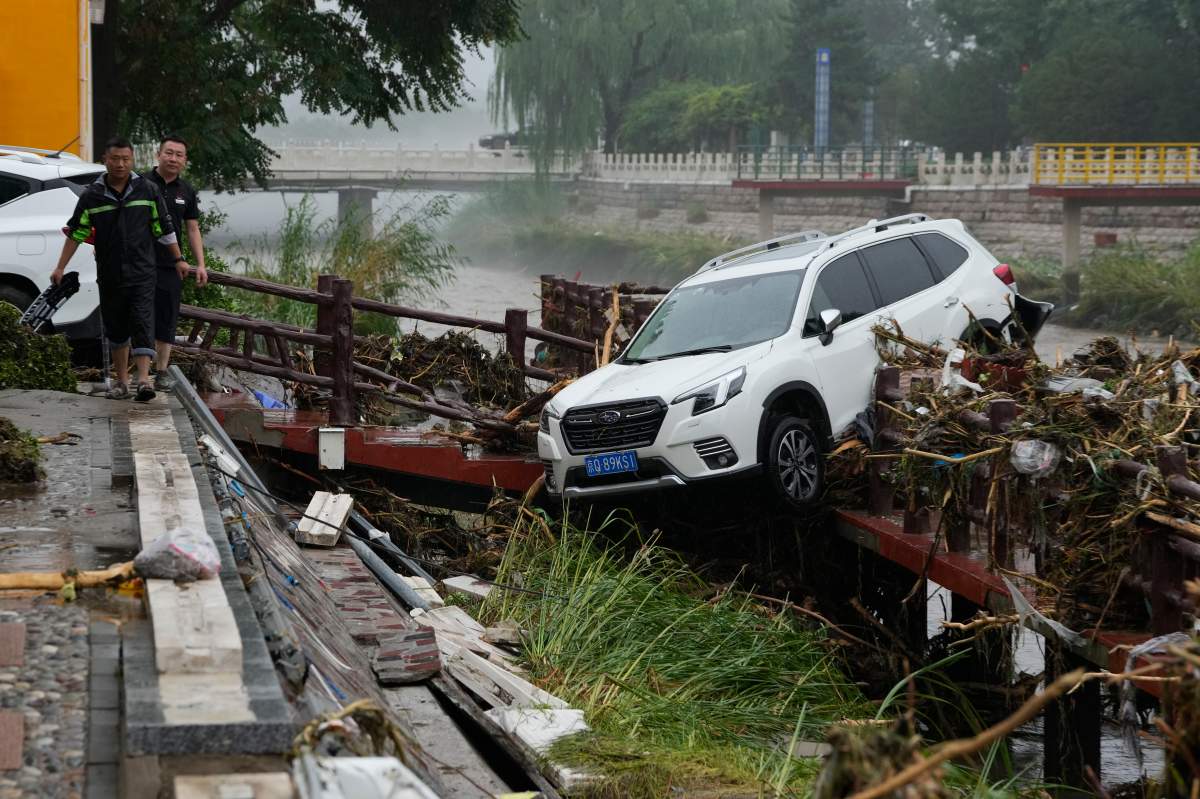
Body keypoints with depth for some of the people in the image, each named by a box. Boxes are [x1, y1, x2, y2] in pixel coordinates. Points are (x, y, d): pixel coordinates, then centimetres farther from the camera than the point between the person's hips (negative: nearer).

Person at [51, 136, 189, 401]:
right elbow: (76, 233, 6)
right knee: (116, 329, 10)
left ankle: (144, 379, -19)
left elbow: (164, 228, 8)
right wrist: (60, 268, 4)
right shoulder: (92, 196, 2)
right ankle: (122, 381, 20)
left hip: (142, 274, -2)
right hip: (109, 276, 2)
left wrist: (179, 259, 10)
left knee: (143, 325, -12)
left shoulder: (147, 190, 1)